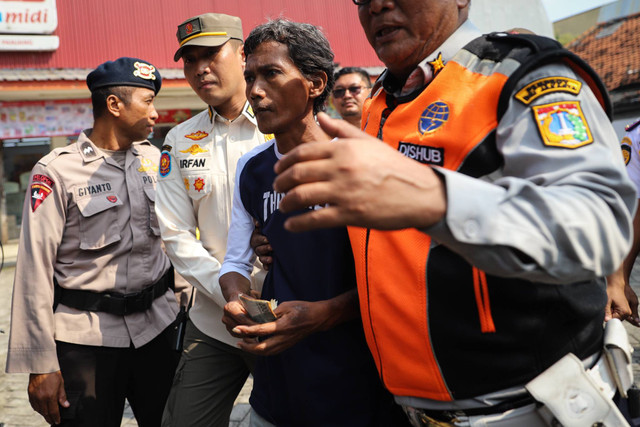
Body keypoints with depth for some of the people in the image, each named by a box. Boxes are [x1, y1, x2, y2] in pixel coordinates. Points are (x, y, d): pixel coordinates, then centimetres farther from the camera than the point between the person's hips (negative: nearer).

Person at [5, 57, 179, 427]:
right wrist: (41, 365, -9)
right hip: (85, 337, -4)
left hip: (157, 326, 5)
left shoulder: (155, 159, 6)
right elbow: (35, 270, -9)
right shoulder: (57, 171, -8)